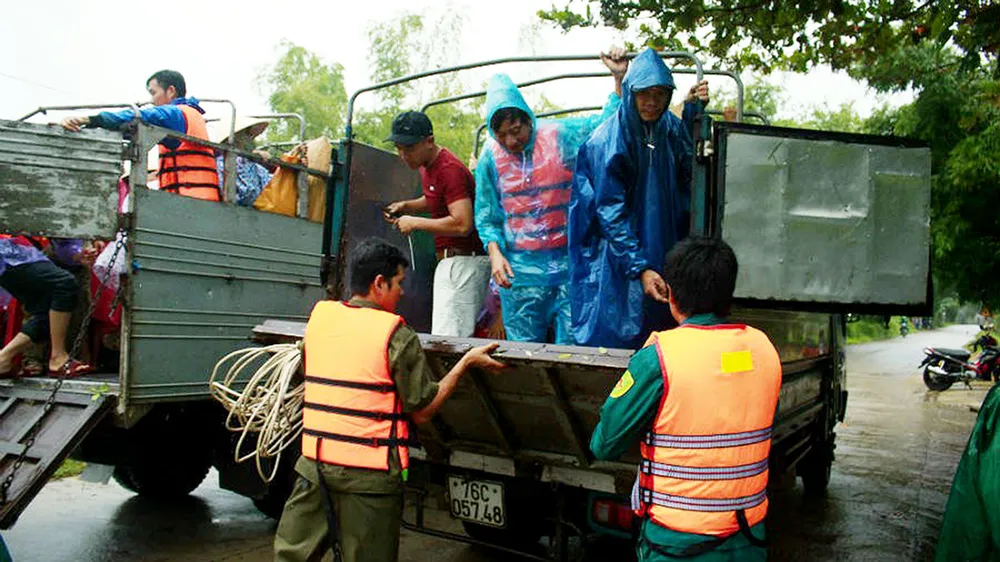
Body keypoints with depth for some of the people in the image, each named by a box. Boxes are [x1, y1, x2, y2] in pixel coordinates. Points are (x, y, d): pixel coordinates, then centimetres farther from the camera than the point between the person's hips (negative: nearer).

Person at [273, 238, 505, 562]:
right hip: (369, 474, -5)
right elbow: (422, 411, -7)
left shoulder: (319, 315, 4)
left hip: (314, 462, 5)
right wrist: (467, 362, -1)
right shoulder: (397, 336, -12)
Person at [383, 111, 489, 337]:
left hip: (463, 262, -10)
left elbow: (462, 224, -26)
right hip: (451, 261, 10)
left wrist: (415, 223, -16)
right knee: (462, 336, 10)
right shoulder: (428, 165, 14)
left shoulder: (449, 170, -17)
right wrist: (406, 206, 14)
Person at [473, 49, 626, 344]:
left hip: (568, 261, 0)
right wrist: (495, 253, -7)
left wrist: (619, 78, -1)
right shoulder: (490, 156, 2)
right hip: (519, 268, 1)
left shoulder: (561, 135, -1)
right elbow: (485, 215, 7)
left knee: (572, 341, 4)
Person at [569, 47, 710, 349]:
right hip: (617, 264, -5)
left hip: (663, 253, 5)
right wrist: (640, 267, -23)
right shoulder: (607, 141, -13)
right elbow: (611, 213, -16)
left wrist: (694, 109, 2)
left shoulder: (671, 128, 3)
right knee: (613, 341, 0)